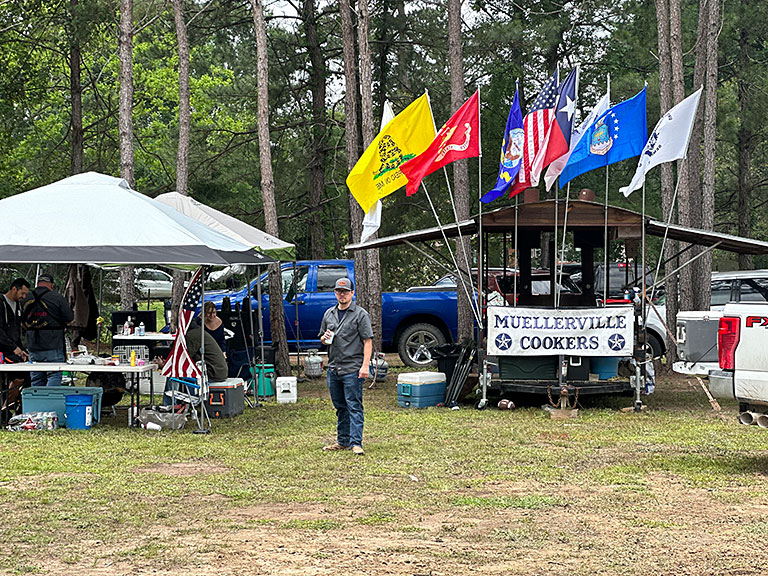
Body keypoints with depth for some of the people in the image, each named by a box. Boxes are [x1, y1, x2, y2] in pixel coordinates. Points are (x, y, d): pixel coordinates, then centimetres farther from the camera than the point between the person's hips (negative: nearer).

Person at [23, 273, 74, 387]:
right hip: (53, 346, -5)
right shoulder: (56, 297, -7)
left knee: (36, 379, 10)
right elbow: (69, 318, -5)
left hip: (33, 346, 5)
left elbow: (23, 322, 18)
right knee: (54, 376, -4)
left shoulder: (27, 298, 8)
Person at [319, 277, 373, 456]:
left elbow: (368, 342, -8)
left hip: (352, 369, -6)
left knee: (354, 406, -7)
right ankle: (342, 441, 21)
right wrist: (325, 338, 0)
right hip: (333, 368, 6)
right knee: (340, 407, 13)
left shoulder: (360, 314, -4)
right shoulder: (329, 314, 15)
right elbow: (322, 338, 25)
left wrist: (365, 366, -17)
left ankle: (356, 443, -8)